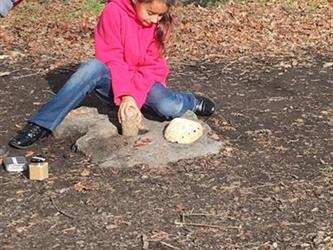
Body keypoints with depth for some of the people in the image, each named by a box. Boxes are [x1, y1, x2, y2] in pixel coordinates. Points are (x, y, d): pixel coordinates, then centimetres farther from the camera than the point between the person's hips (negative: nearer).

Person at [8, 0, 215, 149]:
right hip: (114, 78, -1)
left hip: (146, 80, 1)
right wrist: (125, 95, -32)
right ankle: (41, 125, -35)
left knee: (170, 108, -31)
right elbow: (111, 59, -20)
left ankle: (192, 102, 9)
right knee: (94, 67, -36)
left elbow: (152, 67, -12)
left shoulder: (160, 23, -10)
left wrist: (135, 98, -25)